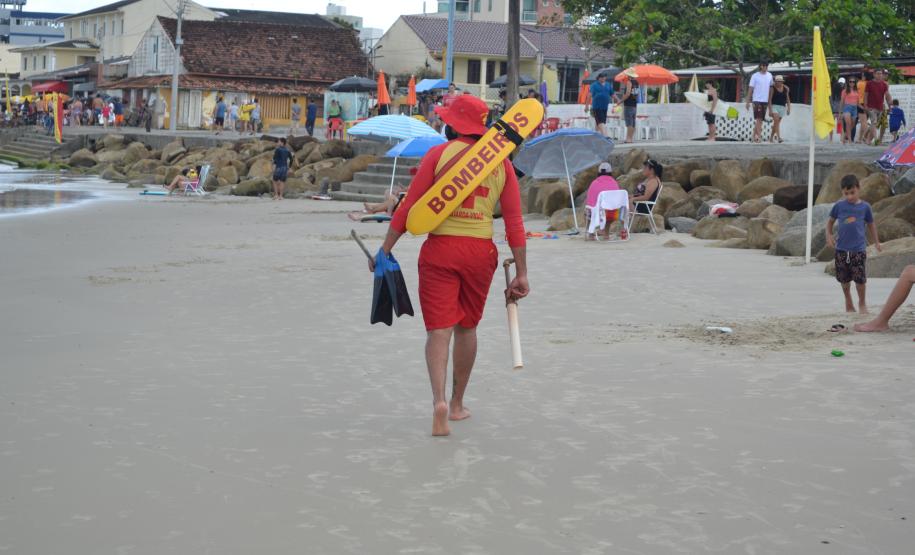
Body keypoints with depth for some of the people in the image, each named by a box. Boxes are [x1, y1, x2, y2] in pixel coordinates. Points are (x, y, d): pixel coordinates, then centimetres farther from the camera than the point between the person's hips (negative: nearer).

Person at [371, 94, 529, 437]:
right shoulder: (501, 162, 7)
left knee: (438, 329, -1)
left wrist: (384, 250, 0)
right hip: (480, 252, 3)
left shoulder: (439, 154, -2)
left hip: (440, 248, -3)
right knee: (466, 327, 18)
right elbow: (514, 222, 4)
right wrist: (521, 274, 7)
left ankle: (439, 400, -21)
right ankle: (457, 403, 29)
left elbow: (409, 208, -6)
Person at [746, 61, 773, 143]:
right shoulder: (755, 76, -4)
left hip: (765, 101, 5)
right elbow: (751, 89, -2)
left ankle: (754, 135, 15)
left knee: (760, 120, 7)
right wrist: (748, 102, -5)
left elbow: (771, 88, 18)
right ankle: (759, 136, -16)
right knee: (758, 119, -12)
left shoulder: (769, 76, 9)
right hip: (757, 100, -5)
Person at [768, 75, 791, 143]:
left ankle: (771, 137, 21)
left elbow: (788, 99, 13)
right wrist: (770, 110, -14)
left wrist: (788, 108, 7)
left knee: (777, 122, 8)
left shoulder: (786, 88, 6)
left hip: (782, 107, 4)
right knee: (776, 121, -18)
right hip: (774, 106, -4)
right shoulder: (772, 88, -7)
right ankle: (779, 137, -24)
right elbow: (769, 99, -8)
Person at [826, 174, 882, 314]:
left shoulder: (865, 207, 0)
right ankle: (848, 302, 28)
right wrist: (829, 235, -4)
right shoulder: (839, 206, -1)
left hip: (859, 249, -1)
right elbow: (830, 221, 11)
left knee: (860, 278, -3)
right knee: (844, 278, 9)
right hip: (842, 248, 1)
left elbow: (871, 224, 12)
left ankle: (862, 302, 18)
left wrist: (876, 242, 15)